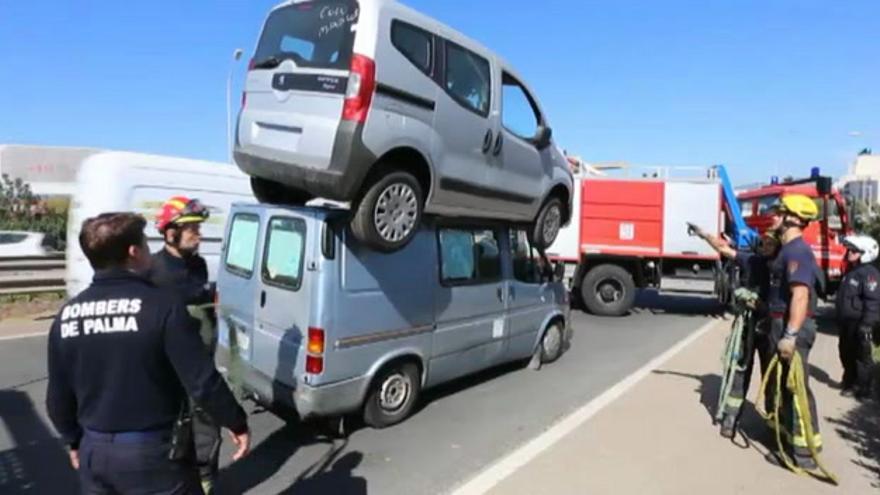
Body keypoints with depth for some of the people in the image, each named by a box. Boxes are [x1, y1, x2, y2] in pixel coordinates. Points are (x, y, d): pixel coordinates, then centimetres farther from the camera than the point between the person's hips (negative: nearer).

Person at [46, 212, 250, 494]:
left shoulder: (67, 315, -2)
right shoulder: (161, 306, -19)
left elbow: (58, 397, 8)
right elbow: (203, 382, -19)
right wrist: (238, 424, -6)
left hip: (94, 452, 6)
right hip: (153, 453, -5)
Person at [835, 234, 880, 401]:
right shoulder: (851, 271, 15)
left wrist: (866, 324, -24)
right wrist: (840, 319, 23)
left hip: (859, 323, -9)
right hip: (847, 322, 9)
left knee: (862, 357, 0)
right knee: (846, 354, 18)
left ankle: (864, 390, 10)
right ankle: (850, 382, 33)